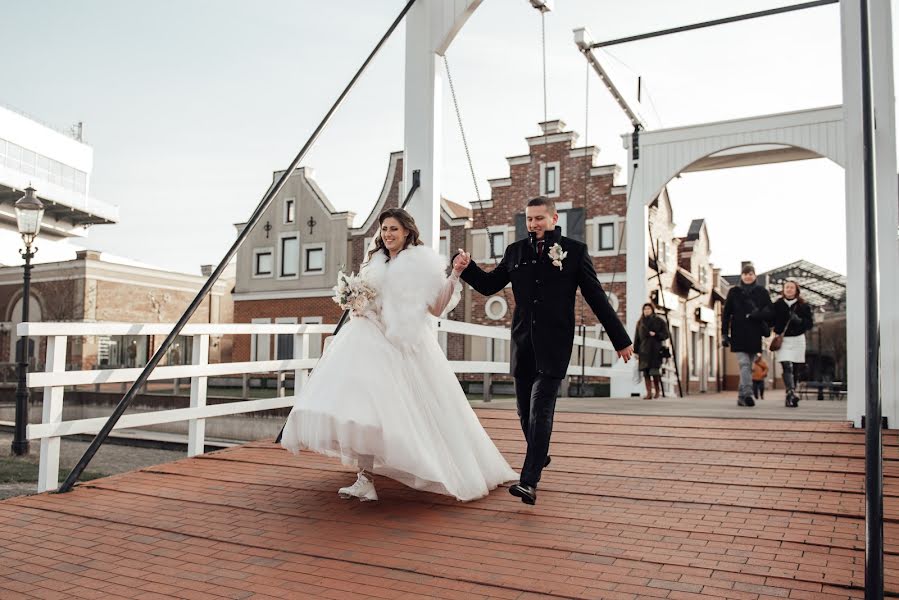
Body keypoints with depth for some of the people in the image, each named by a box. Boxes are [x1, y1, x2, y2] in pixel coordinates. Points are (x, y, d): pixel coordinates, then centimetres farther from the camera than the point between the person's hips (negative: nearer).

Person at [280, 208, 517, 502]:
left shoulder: (422, 260, 2)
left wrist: (454, 276, -12)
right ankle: (365, 477, -3)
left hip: (402, 345, -5)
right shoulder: (375, 261, 17)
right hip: (370, 338, 5)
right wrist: (357, 305, 6)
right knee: (360, 400, -10)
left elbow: (437, 308, -2)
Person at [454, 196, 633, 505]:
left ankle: (529, 481, -11)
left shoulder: (574, 251, 0)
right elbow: (488, 285, 14)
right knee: (525, 411, 13)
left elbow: (597, 298, 3)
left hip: (554, 345, -4)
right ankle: (540, 456, 38)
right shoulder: (515, 251, 9)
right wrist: (466, 268, -6)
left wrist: (620, 339, 3)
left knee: (540, 411, -11)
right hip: (523, 344, 4)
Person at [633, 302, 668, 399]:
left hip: (655, 350, -3)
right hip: (644, 350, 3)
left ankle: (658, 390, 10)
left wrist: (655, 335, -15)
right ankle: (649, 393, 0)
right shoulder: (640, 322, 14)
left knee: (654, 371, -11)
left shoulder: (659, 321, 5)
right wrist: (636, 351, 5)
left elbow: (665, 334, 3)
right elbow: (637, 338, 11)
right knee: (646, 372, -2)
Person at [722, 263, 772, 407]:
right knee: (744, 364, -14)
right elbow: (726, 313, 5)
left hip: (754, 336, 2)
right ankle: (748, 394, -21)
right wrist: (724, 334, 0)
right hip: (738, 335, -2)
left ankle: (741, 397, 16)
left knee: (748, 366, 8)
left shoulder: (762, 292, 8)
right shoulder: (734, 292, 6)